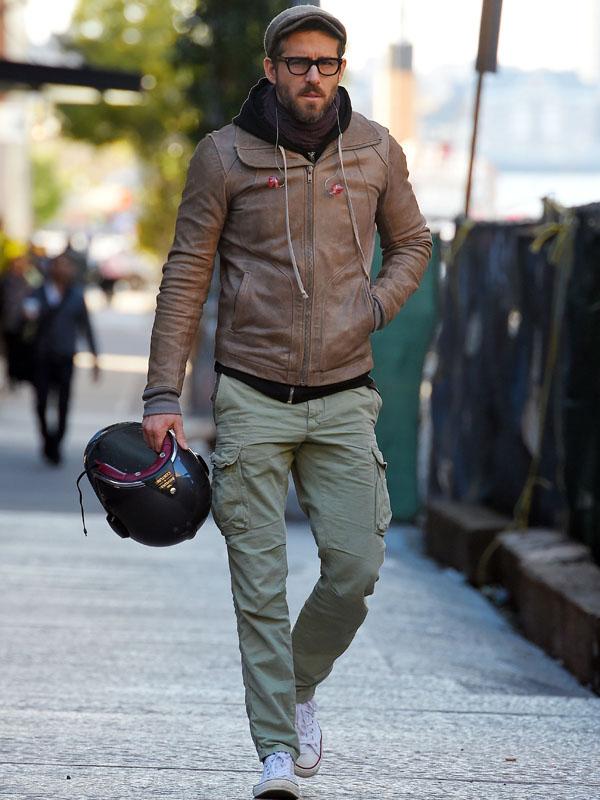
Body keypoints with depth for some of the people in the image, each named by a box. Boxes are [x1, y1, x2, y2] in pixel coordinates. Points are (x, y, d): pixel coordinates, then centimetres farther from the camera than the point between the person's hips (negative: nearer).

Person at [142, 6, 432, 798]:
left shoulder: (376, 150, 5)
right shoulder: (225, 155, -2)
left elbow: (413, 243, 20)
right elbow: (185, 277, 0)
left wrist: (376, 306, 0)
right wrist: (164, 395, -5)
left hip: (343, 397, 2)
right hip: (252, 397, -2)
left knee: (356, 568, -4)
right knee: (260, 581, -5)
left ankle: (301, 687, 23)